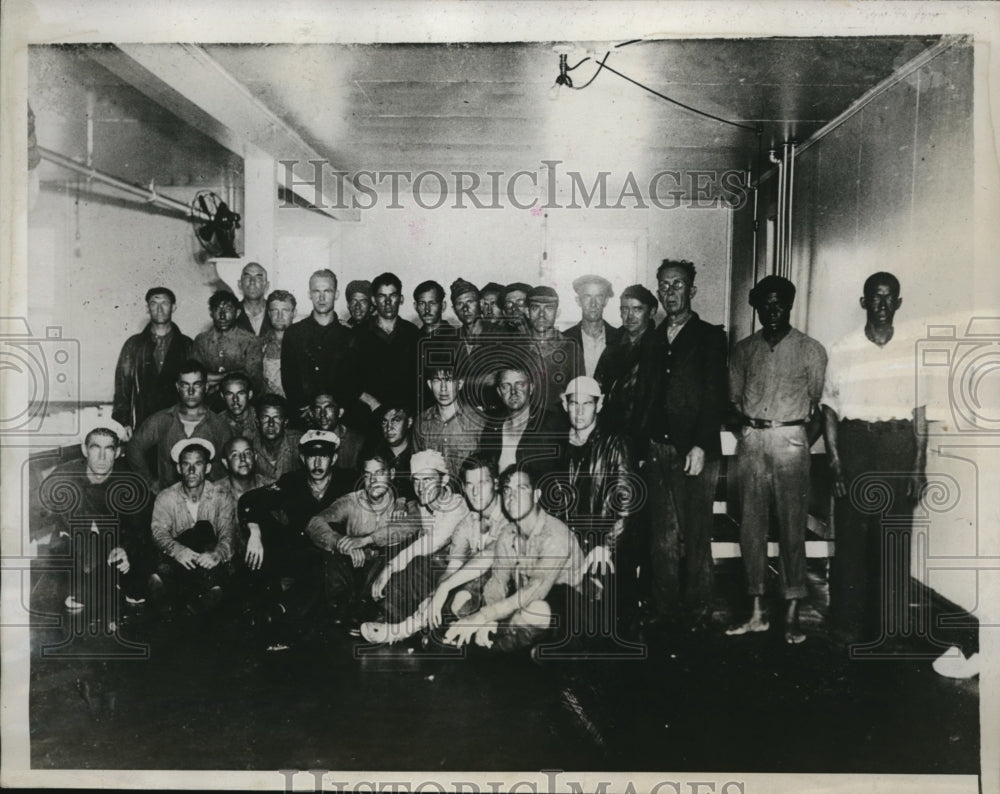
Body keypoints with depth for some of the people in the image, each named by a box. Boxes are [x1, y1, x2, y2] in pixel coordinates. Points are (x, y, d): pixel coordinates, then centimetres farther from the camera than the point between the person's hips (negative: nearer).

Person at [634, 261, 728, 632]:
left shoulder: (710, 337, 2)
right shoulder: (651, 340, 17)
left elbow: (716, 396, -5)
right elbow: (644, 397, 14)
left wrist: (700, 446, -13)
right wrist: (641, 445, 5)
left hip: (695, 451, -4)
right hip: (657, 450, 4)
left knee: (696, 538, 0)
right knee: (662, 537, 7)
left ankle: (697, 612, 10)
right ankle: (663, 610, 15)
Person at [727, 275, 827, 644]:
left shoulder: (811, 350, 5)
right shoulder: (743, 350, 13)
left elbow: (817, 400, 8)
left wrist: (794, 423, 2)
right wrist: (751, 421, 5)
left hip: (790, 442, -3)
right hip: (751, 442, 3)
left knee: (792, 529, -4)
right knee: (751, 526, 3)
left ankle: (792, 617, 2)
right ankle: (758, 613, 10)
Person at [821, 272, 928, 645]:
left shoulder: (913, 351, 8)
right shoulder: (842, 352, 5)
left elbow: (921, 414, 7)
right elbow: (830, 411, 4)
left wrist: (919, 467, 1)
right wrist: (835, 464, -4)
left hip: (898, 446, 1)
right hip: (854, 443, -1)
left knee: (895, 538, 2)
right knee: (851, 534, -1)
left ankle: (890, 626, 15)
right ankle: (849, 625, 11)